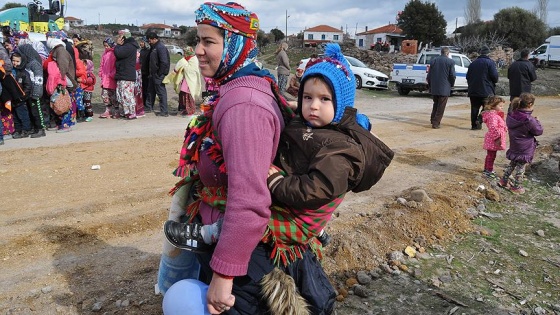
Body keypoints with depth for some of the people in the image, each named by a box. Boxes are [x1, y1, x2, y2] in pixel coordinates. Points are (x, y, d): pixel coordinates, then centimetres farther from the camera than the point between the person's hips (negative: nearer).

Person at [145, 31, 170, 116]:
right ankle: (149, 107, 33)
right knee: (150, 91, 20)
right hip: (153, 74, 10)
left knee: (161, 92, -5)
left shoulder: (161, 47, -18)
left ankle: (164, 112, -1)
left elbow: (164, 62, -24)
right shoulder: (153, 47, 12)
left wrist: (159, 74, -19)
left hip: (158, 75, -10)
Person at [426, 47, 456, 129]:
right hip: (444, 88, -4)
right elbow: (452, 75, -8)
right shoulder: (450, 62, -7)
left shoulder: (433, 60, 6)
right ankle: (436, 123, 0)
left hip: (434, 88, 4)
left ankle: (433, 120, 24)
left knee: (435, 104, 21)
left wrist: (430, 85, 18)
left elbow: (429, 75, 9)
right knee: (441, 107, 2)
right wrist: (451, 84, 9)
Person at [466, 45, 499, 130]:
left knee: (475, 107, 9)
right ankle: (479, 120, -16)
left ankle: (474, 124, 8)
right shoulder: (490, 62, -6)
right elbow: (494, 76, -13)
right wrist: (494, 82, 8)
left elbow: (468, 76, 12)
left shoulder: (473, 63, 10)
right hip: (486, 90, -4)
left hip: (473, 91, 5)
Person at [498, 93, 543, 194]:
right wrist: (536, 121, 5)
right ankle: (517, 187, 18)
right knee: (521, 167, 7)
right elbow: (539, 131, -11)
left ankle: (504, 181, 30)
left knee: (512, 163, 23)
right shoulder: (529, 120, -25)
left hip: (514, 146, 6)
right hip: (525, 149, -6)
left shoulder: (511, 116, -6)